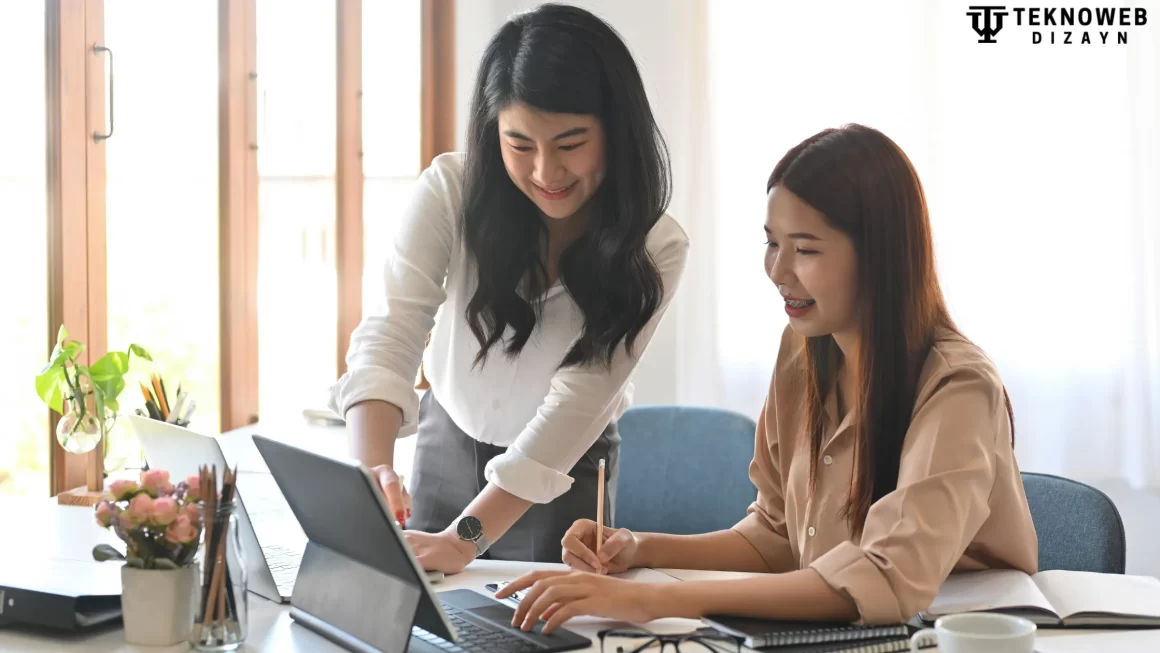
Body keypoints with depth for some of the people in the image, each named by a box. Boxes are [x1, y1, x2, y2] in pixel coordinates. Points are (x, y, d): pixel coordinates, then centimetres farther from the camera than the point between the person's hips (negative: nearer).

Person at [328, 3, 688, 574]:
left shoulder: (654, 250, -22)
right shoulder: (451, 191, -21)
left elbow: (577, 401, -26)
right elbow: (392, 334, -31)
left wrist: (465, 538, -33)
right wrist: (371, 468, -50)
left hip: (565, 470, -1)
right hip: (447, 446, 2)